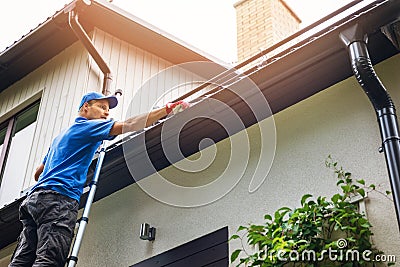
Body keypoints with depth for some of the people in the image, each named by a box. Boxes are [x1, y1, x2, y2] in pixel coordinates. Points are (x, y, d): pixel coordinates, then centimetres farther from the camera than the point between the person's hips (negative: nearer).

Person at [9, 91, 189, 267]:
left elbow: (37, 174, 38)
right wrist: (168, 109, -5)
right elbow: (127, 126, -6)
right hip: (58, 196, -9)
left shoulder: (60, 137, 35)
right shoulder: (86, 126, 8)